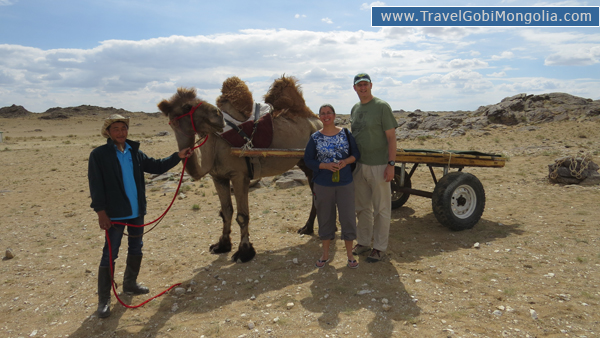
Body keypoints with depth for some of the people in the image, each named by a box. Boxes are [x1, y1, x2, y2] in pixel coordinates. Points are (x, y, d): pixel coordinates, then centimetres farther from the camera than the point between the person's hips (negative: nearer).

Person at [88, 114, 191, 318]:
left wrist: (177, 156, -2)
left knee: (136, 249, 18)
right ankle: (104, 299, 12)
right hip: (115, 213, -6)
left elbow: (156, 166, 10)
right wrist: (101, 212, -16)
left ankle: (130, 284, 38)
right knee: (110, 254, 0)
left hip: (137, 211, 6)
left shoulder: (135, 152, 7)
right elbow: (96, 185, -11)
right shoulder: (99, 155, -9)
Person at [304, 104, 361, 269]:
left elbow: (356, 153, 5)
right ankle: (325, 254, 28)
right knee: (325, 218, 10)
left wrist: (346, 161, -16)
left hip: (345, 183, 0)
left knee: (348, 217, 3)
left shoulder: (345, 133, 0)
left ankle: (350, 255, 20)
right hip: (323, 185, 0)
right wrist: (325, 165, -17)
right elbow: (308, 160, -2)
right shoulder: (315, 138, -1)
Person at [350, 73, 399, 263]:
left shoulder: (382, 106, -9)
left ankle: (379, 247, 16)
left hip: (378, 166, -6)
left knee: (381, 209, 4)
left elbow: (391, 137, -11)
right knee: (362, 207, 16)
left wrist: (391, 164, -17)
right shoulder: (355, 109, 11)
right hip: (359, 165, 7)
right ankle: (363, 242, 30)